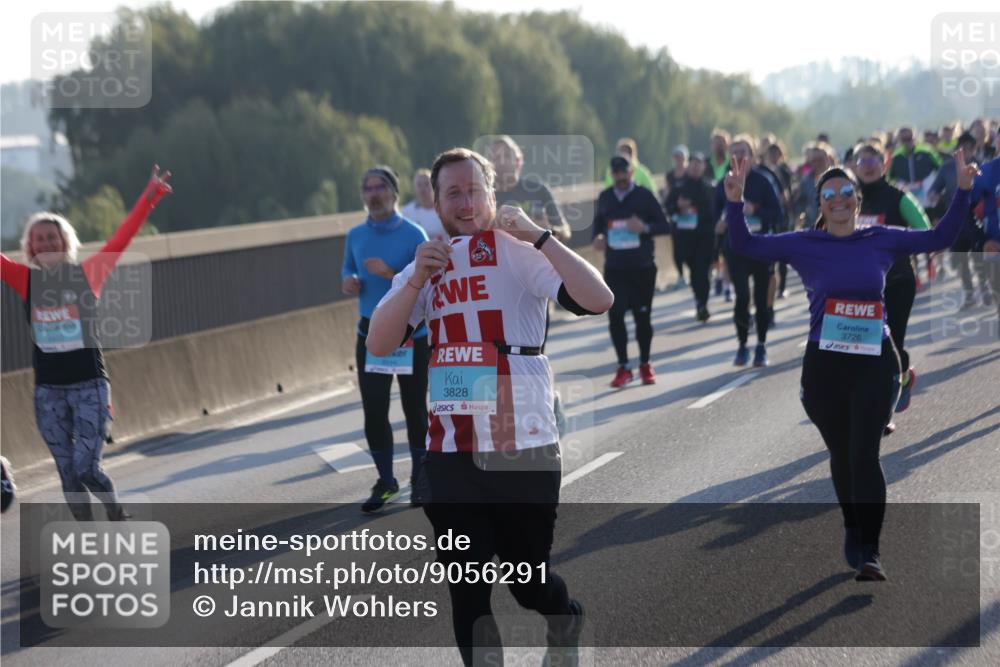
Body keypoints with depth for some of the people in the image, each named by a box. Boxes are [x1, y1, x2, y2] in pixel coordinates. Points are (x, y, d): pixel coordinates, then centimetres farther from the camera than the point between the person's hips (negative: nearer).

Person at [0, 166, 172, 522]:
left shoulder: (87, 274, -3)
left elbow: (122, 238, -11)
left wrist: (150, 196, -21)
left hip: (89, 385, -3)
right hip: (48, 390, 3)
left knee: (87, 469, -9)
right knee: (68, 473, 5)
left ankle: (117, 515, 20)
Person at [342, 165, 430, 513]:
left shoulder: (413, 234, -8)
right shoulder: (356, 236, 6)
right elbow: (348, 269, 22)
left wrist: (391, 274, -24)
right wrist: (348, 282, -1)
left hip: (411, 333, -4)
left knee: (414, 409, 5)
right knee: (373, 410, 1)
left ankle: (419, 480, 19)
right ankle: (385, 481, 15)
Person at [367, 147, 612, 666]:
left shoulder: (518, 251, -5)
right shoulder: (427, 265, 11)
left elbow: (598, 301, -19)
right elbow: (378, 344, -1)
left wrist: (537, 234, -22)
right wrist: (416, 280, -13)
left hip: (522, 447, -4)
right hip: (451, 451, 4)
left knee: (527, 580, 10)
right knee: (466, 591, 4)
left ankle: (567, 622, 42)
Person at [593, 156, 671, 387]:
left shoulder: (644, 196, -2)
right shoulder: (604, 198, 8)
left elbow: (665, 226, -2)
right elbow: (597, 224, 17)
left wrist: (645, 227, -22)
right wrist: (596, 238, -5)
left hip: (643, 267, -2)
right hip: (614, 268, 2)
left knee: (642, 316, 5)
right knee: (615, 315, -7)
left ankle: (645, 364, 22)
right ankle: (623, 367, 3)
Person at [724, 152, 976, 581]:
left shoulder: (881, 240, 6)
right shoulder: (804, 245, 3)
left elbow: (940, 238, 12)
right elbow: (745, 245, 2)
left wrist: (962, 191, 3)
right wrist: (735, 201, -13)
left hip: (875, 362, -1)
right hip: (823, 365, 1)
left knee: (865, 454, -11)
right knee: (841, 454, 11)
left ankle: (870, 554, -12)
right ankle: (853, 533, 30)